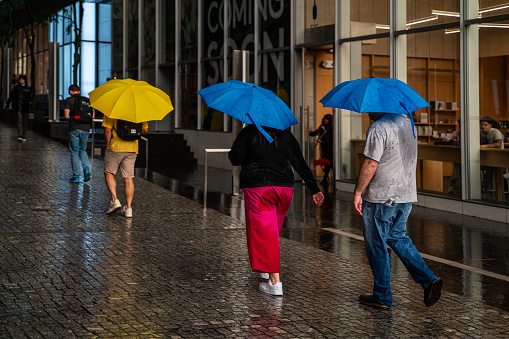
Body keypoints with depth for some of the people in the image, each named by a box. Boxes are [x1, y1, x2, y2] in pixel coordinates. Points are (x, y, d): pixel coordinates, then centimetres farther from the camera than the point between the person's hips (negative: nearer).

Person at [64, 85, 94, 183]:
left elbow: (66, 116, -7)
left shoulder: (69, 100, -1)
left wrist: (72, 117, 14)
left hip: (74, 129, -4)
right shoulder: (88, 100, 11)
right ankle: (86, 168, -1)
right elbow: (92, 116, 9)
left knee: (74, 152, 5)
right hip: (86, 128, 4)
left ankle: (77, 176, 3)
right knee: (83, 150, 21)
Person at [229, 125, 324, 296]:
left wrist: (232, 151, 21)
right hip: (285, 186, 4)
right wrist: (315, 190, 11)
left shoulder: (247, 133, 1)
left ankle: (275, 282, -10)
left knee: (262, 232, -3)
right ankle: (267, 268, 38)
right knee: (274, 230, 22)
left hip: (257, 187, -4)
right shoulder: (286, 134, 11)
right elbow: (301, 164, 10)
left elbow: (235, 159, -3)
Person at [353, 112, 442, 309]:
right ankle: (428, 280, 8)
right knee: (398, 237, 22)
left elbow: (370, 164, -21)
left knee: (376, 245, 4)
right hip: (407, 196, 9)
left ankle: (382, 297, 13)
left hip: (380, 198, -8)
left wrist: (357, 193, -15)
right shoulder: (407, 123, 11)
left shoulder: (378, 128, -17)